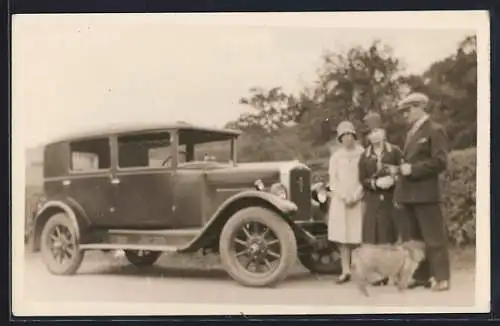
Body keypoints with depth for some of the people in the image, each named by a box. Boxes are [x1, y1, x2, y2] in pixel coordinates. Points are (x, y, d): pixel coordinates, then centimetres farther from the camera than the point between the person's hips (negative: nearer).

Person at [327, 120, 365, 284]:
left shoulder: (362, 154, 3)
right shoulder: (336, 156, 9)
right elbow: (333, 179, 4)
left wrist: (356, 196, -10)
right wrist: (344, 196, -8)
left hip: (359, 200, -2)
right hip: (340, 200, 2)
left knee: (358, 235, -7)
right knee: (342, 236, -3)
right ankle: (345, 271, 0)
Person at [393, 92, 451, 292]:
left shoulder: (435, 131, -5)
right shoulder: (411, 133, 19)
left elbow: (440, 162, -14)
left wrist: (412, 169, -16)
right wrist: (399, 194, 14)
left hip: (425, 194, -8)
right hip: (408, 195, 8)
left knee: (434, 238, -4)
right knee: (414, 238, 11)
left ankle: (441, 278, 0)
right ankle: (421, 276, 18)